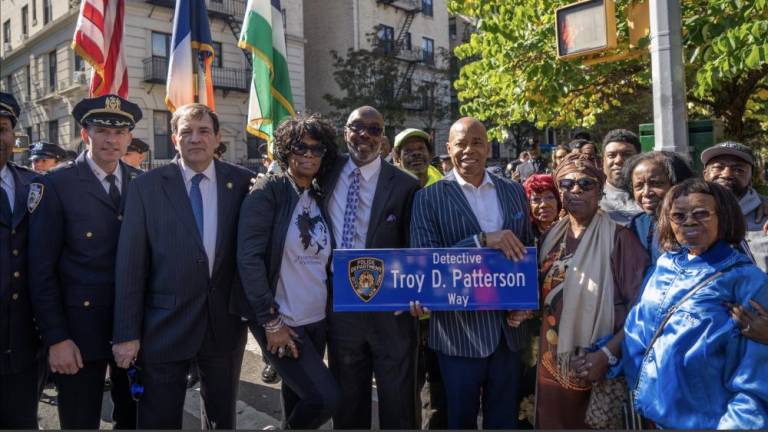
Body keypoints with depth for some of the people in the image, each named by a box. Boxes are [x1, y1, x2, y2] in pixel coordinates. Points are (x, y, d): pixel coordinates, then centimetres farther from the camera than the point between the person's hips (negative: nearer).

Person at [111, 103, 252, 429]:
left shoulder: (243, 182, 0)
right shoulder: (146, 186, -4)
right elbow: (130, 264, -5)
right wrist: (126, 333, -7)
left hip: (225, 322, 2)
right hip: (165, 325, -1)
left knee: (222, 418, 18)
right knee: (159, 420, 12)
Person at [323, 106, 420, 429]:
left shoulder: (404, 185, -7)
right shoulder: (328, 175, 3)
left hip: (390, 308, -3)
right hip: (339, 305, 3)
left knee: (397, 405, 13)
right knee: (347, 404, 20)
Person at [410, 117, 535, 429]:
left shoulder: (514, 192, 7)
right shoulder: (429, 197, -6)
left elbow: (528, 250, 13)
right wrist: (482, 241, -25)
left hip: (508, 328, 4)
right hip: (459, 330, -3)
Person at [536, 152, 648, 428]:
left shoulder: (618, 238, -11)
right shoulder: (552, 237, 6)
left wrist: (608, 354, -19)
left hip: (599, 369, -5)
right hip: (552, 364, 5)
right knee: (552, 423, 17)